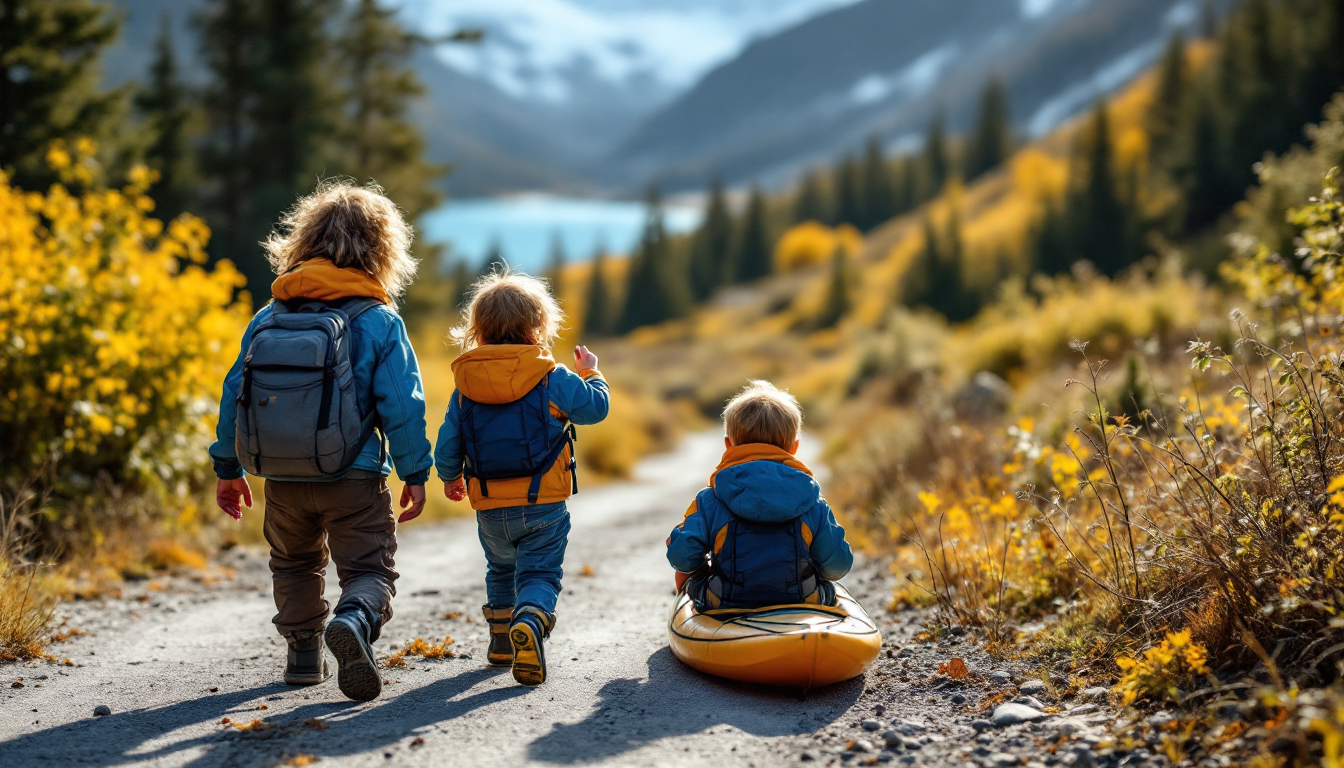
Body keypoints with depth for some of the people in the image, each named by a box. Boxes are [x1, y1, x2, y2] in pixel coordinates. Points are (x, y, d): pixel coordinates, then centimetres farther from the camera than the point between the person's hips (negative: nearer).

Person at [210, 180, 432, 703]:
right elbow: (401, 405, -9)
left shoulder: (269, 317, 5)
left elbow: (234, 393, 7)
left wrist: (227, 468, 15)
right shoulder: (379, 321, -6)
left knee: (294, 563, 26)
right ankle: (354, 621, -27)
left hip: (282, 480, 4)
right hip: (354, 479, -4)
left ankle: (304, 652, 26)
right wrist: (415, 473, 0)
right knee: (369, 570, 3)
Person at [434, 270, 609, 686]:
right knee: (539, 573, -2)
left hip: (489, 509, 4)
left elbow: (448, 442, 8)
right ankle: (530, 622, -31)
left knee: (501, 569, 26)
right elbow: (596, 406, 7)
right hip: (543, 506, -4)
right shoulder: (554, 379, -7)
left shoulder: (465, 386, 2)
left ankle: (502, 640, 34)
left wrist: (450, 476, 28)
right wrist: (591, 373, 28)